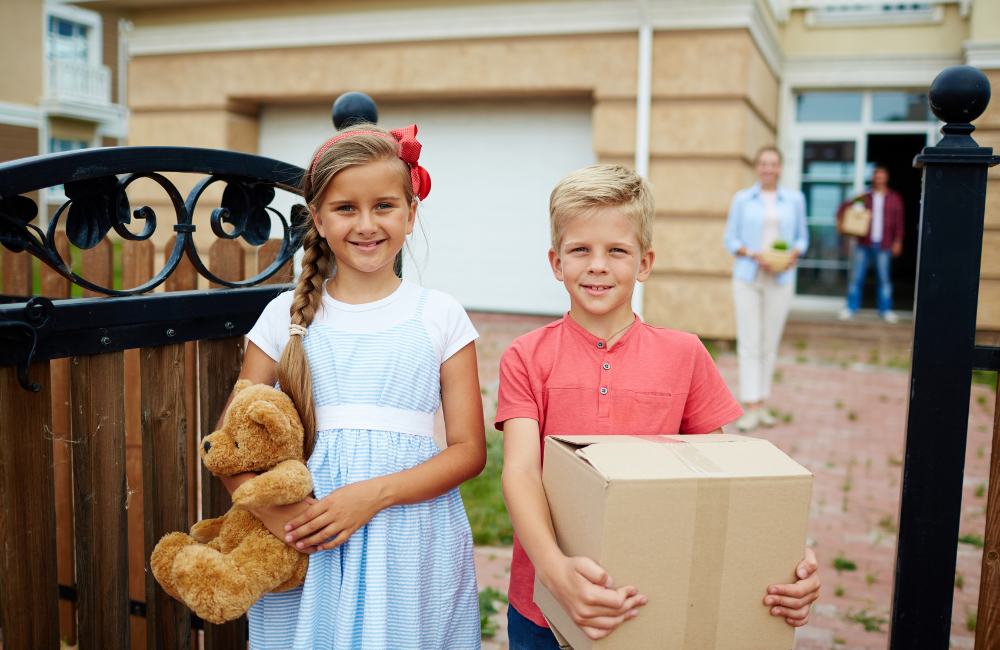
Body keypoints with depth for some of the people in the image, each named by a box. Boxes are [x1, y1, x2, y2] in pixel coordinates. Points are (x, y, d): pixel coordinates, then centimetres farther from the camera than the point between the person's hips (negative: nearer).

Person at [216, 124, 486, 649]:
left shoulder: (440, 318, -1)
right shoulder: (288, 316, 3)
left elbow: (469, 449, -4)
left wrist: (374, 493, -17)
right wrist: (270, 508, -14)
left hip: (409, 543, -1)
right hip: (307, 551, 1)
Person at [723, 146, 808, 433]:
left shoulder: (794, 199, 9)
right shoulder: (742, 199, 5)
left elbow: (802, 237, 12)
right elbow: (730, 239, 4)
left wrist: (794, 253, -10)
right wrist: (753, 254, -13)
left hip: (780, 279, 1)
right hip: (747, 277, -1)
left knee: (770, 344, 5)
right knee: (749, 343, -5)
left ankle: (762, 403, 15)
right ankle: (750, 408, -4)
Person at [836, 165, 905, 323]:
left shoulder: (894, 198, 9)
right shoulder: (865, 197, 9)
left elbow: (899, 221, 7)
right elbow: (845, 206, 18)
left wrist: (898, 241, 1)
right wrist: (840, 220, 2)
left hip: (883, 246, -1)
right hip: (864, 245, 1)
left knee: (884, 278, 0)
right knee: (856, 276, 0)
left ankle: (886, 310, 9)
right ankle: (851, 307, 9)